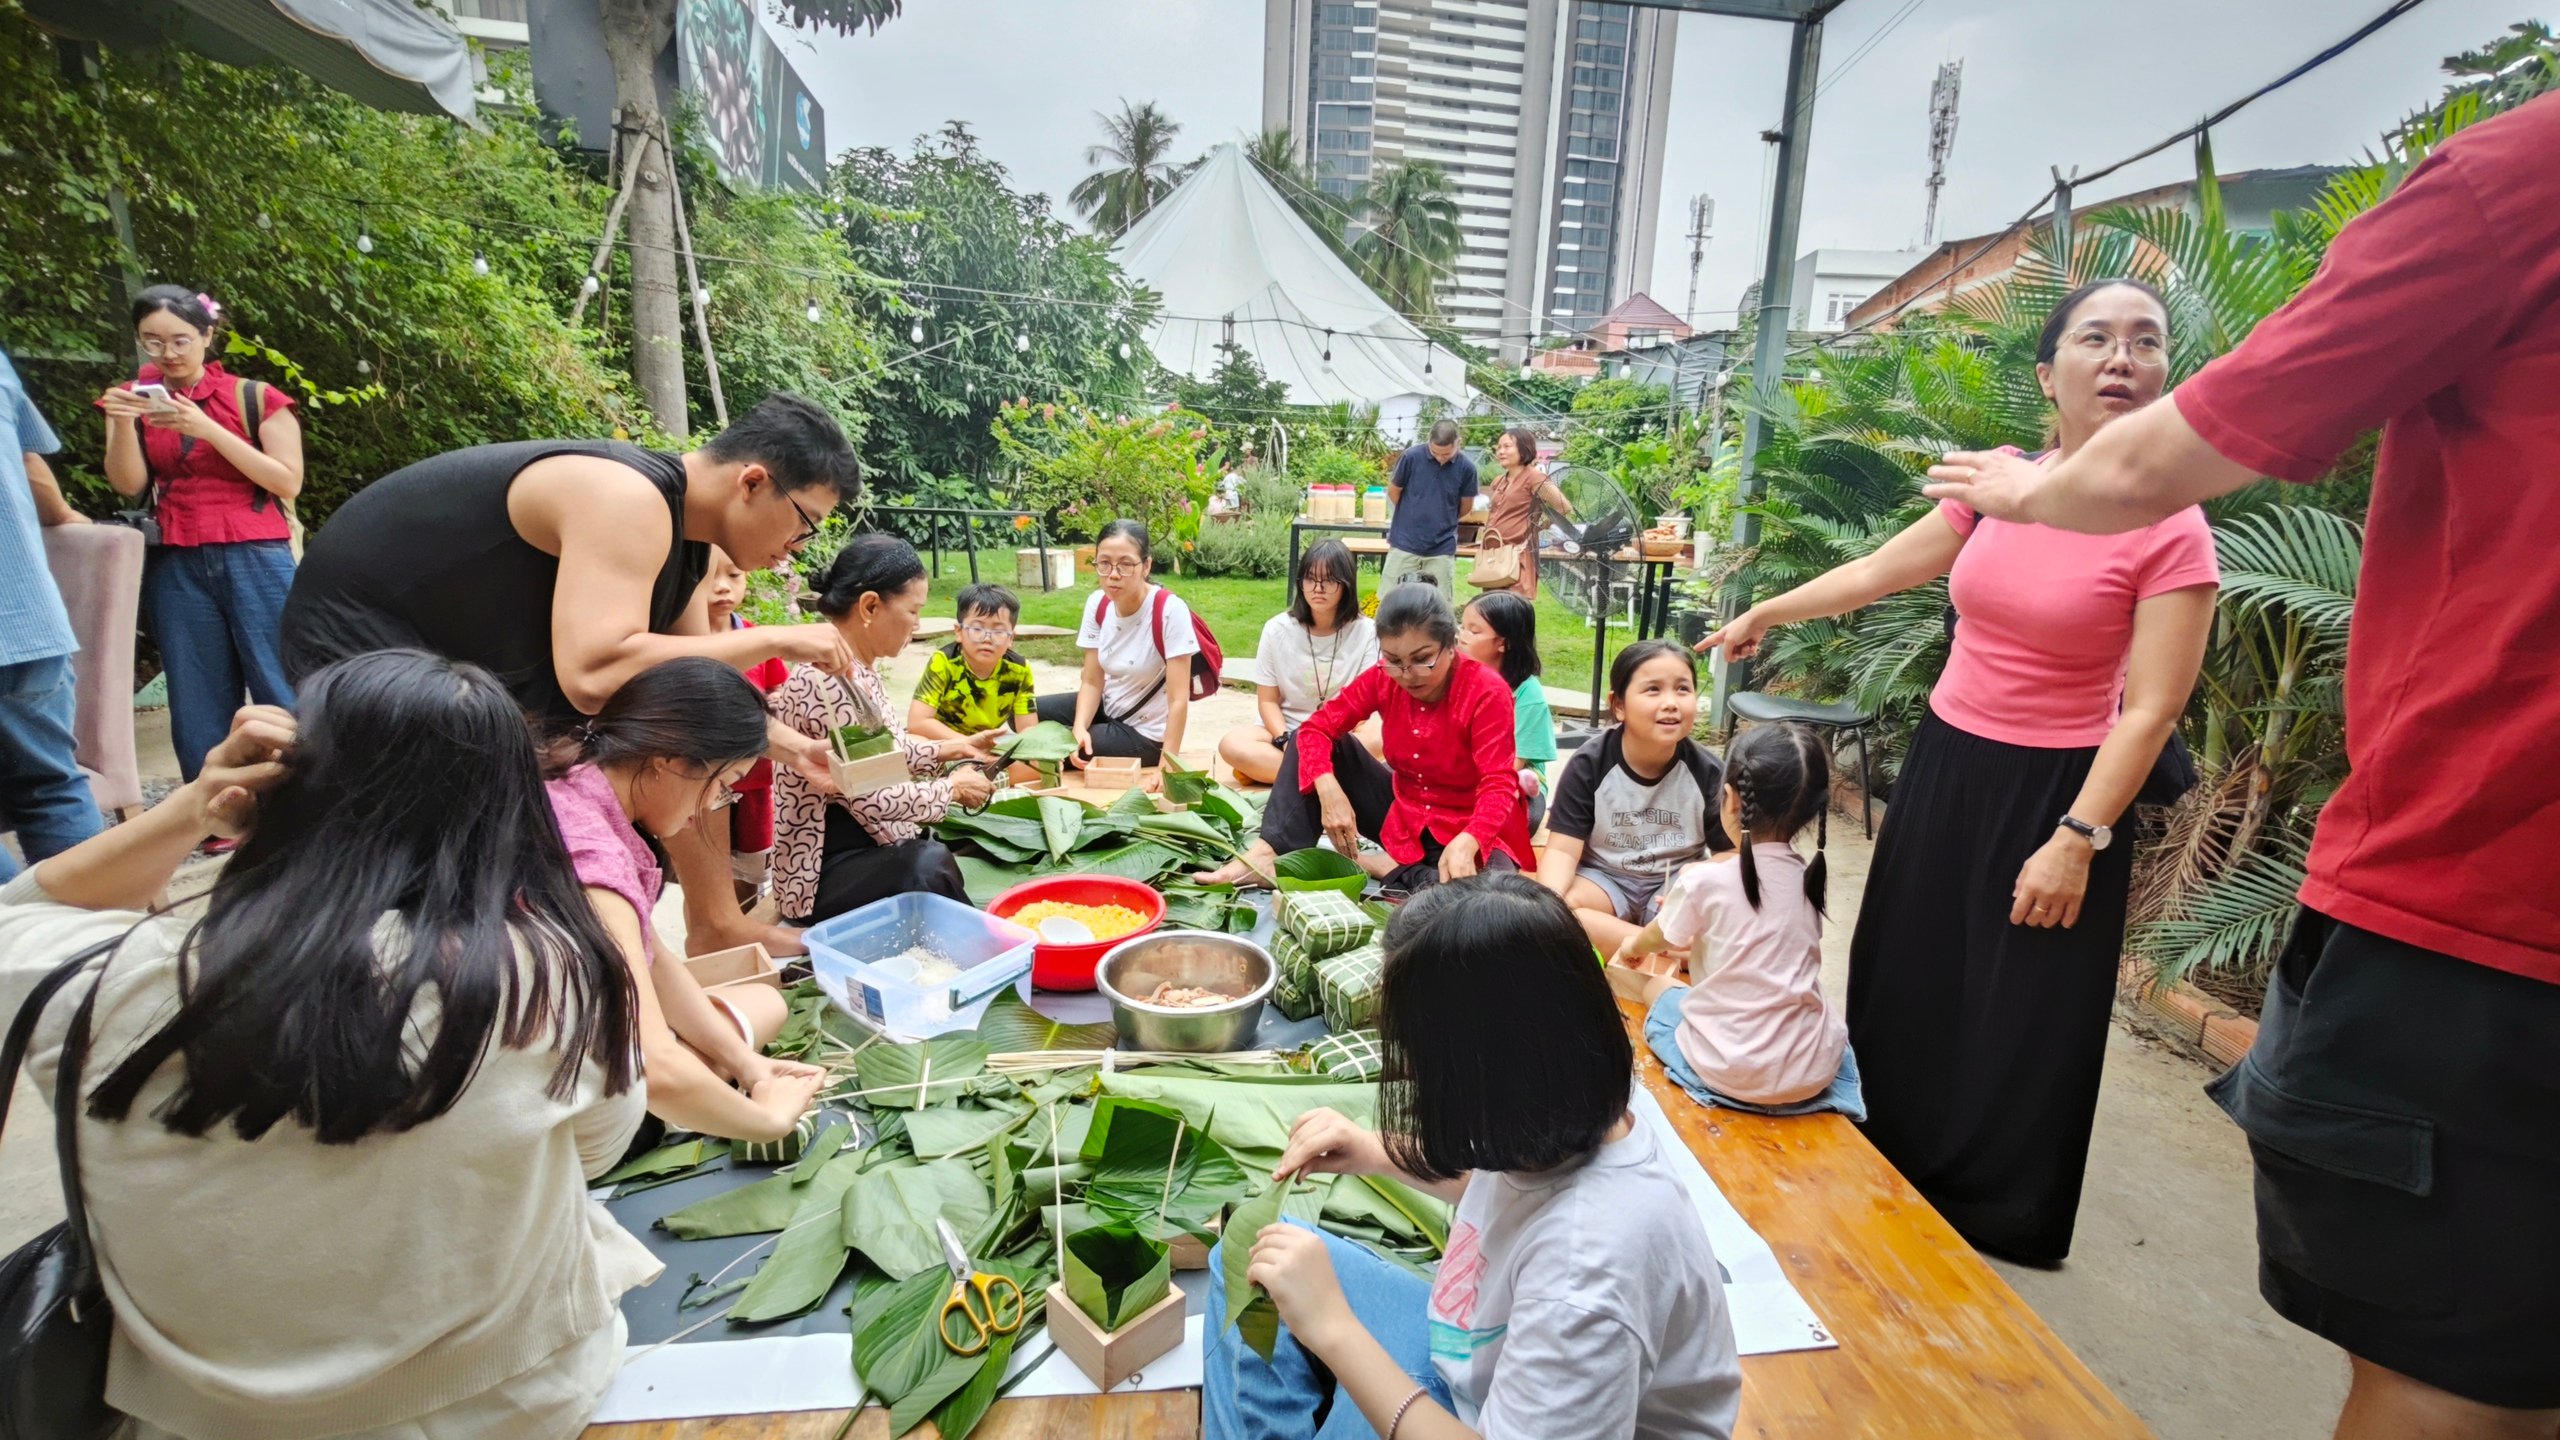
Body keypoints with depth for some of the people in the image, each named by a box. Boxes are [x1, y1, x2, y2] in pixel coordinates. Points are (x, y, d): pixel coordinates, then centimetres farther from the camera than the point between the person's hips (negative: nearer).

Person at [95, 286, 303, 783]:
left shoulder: (254, 397, 3)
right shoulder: (135, 398, 12)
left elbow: (288, 482, -6)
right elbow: (129, 484, 2)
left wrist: (209, 430, -14)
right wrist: (123, 423, -13)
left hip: (255, 559, -3)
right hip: (176, 568, 3)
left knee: (281, 695, -5)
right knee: (197, 708, 5)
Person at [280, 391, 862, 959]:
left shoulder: (686, 531, -2)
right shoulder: (627, 502, -32)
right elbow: (594, 678, -44)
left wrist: (783, 743, -4)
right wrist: (774, 640, -37)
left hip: (479, 653, 9)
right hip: (361, 637, -9)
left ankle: (717, 927, 17)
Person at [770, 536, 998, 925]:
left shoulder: (860, 668, 6)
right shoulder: (825, 681, -25)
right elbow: (870, 798, -26)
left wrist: (954, 748, 11)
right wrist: (952, 788, -12)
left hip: (867, 844, 10)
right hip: (824, 871, -10)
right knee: (931, 866, -33)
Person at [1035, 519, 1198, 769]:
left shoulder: (1170, 610, -27)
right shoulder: (1098, 603, -8)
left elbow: (1179, 700, -26)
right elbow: (1092, 681, -3)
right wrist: (1079, 728, -22)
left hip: (1146, 733, -6)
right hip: (1109, 708, 7)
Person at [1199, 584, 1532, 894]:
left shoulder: (1488, 693, -22)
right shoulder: (1384, 678, -9)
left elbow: (1498, 785, -28)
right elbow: (1316, 728, -12)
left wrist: (1466, 843, -48)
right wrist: (1329, 792, -31)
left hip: (1465, 830, -4)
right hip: (1400, 814, 4)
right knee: (1321, 744, -9)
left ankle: (1381, 866, -17)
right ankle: (1270, 852, -22)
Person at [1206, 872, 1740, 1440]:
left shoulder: (1589, 1256, -39)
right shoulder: (1555, 1124, -16)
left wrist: (1332, 1325, -31)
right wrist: (1379, 1152, -5)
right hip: (1479, 1363, 7)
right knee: (1249, 1254, 5)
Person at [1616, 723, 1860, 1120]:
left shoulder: (1705, 879, -15)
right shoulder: (1808, 877, -2)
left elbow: (1658, 939, 6)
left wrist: (1633, 945, 29)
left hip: (1730, 1072, -5)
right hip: (1815, 1072, 5)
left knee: (1658, 987, 20)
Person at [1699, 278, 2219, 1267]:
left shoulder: (2170, 530, -14)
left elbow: (2150, 710, -15)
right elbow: (1877, 571, 11)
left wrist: (2077, 841, -19)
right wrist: (1762, 615, 19)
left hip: (2050, 791, -5)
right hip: (1946, 761, 5)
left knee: (2019, 1020, 9)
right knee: (1906, 979, 17)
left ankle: (1994, 1215, 32)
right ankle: (1894, 1162, 39)